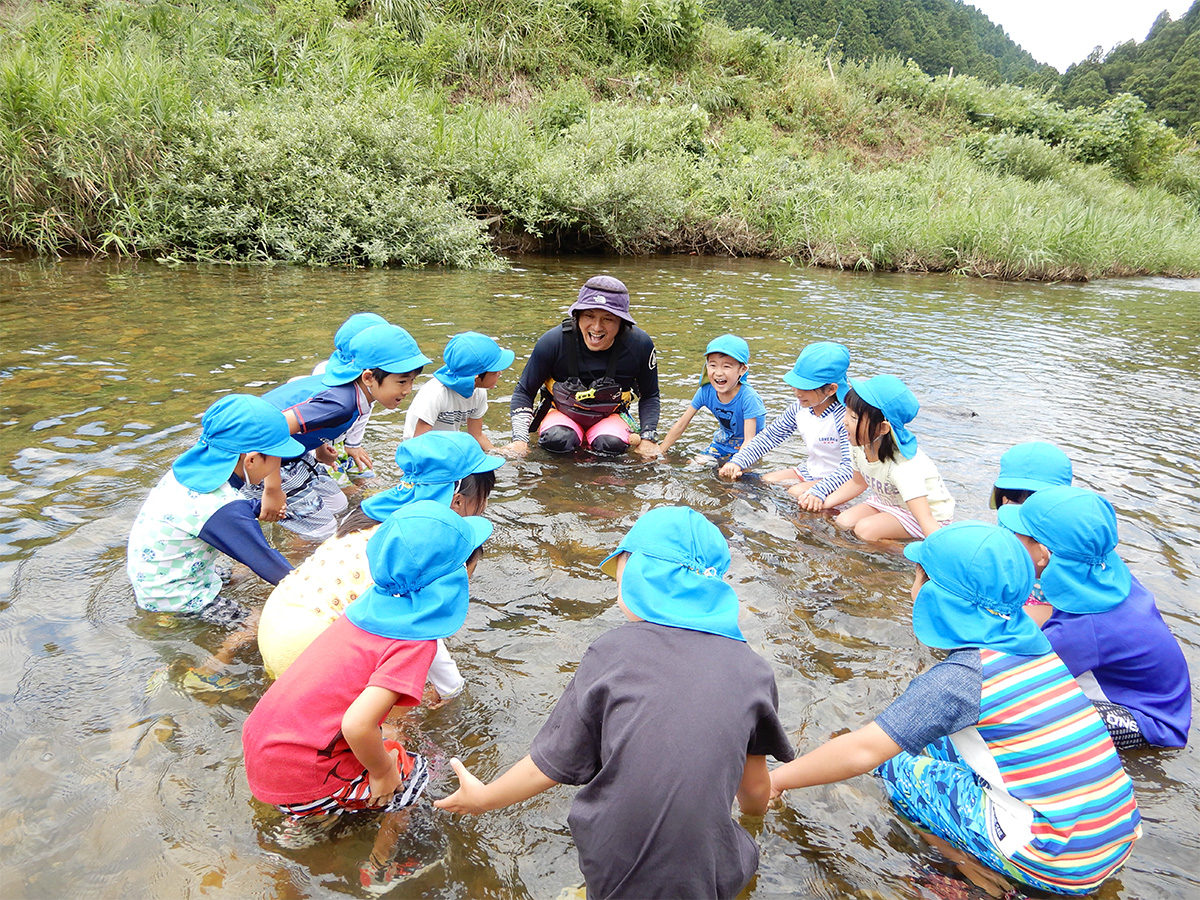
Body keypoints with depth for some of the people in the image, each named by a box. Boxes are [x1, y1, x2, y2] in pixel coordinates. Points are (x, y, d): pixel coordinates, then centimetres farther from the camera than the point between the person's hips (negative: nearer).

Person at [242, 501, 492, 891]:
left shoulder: (378, 600, -1)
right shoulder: (414, 641, -23)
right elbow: (357, 724, -32)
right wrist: (383, 771, -12)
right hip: (294, 776, -7)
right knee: (411, 773, 12)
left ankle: (306, 818, 24)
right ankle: (380, 870, 20)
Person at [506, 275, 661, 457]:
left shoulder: (640, 345, -18)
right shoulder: (553, 342, -22)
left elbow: (650, 396, 0)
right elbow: (523, 392, -9)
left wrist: (648, 438, -14)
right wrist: (520, 440, -21)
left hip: (610, 417, 1)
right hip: (562, 413, -1)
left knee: (613, 444, -31)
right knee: (557, 440, -32)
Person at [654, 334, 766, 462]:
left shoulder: (748, 398, -31)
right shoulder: (706, 391, -18)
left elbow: (749, 440, -35)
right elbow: (681, 424, -7)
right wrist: (659, 451, -6)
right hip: (724, 440, 4)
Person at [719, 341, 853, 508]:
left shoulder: (845, 417, -27)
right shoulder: (799, 408, -6)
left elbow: (851, 466, -33)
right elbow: (770, 436, 3)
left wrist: (818, 491, -48)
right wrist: (738, 461, -9)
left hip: (835, 479, -7)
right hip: (810, 471, 7)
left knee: (797, 493, -27)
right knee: (766, 480, -7)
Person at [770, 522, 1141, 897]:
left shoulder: (961, 677, -19)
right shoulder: (1031, 643, 3)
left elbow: (862, 751, -19)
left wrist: (775, 779, -8)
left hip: (1060, 868, -7)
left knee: (893, 761, -1)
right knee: (936, 732, 16)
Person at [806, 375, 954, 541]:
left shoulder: (903, 467, -35)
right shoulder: (859, 445, -13)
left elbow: (926, 519, -41)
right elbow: (859, 482, 8)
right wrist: (823, 502, -3)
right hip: (888, 502, 7)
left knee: (866, 529, -27)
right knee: (842, 522, -14)